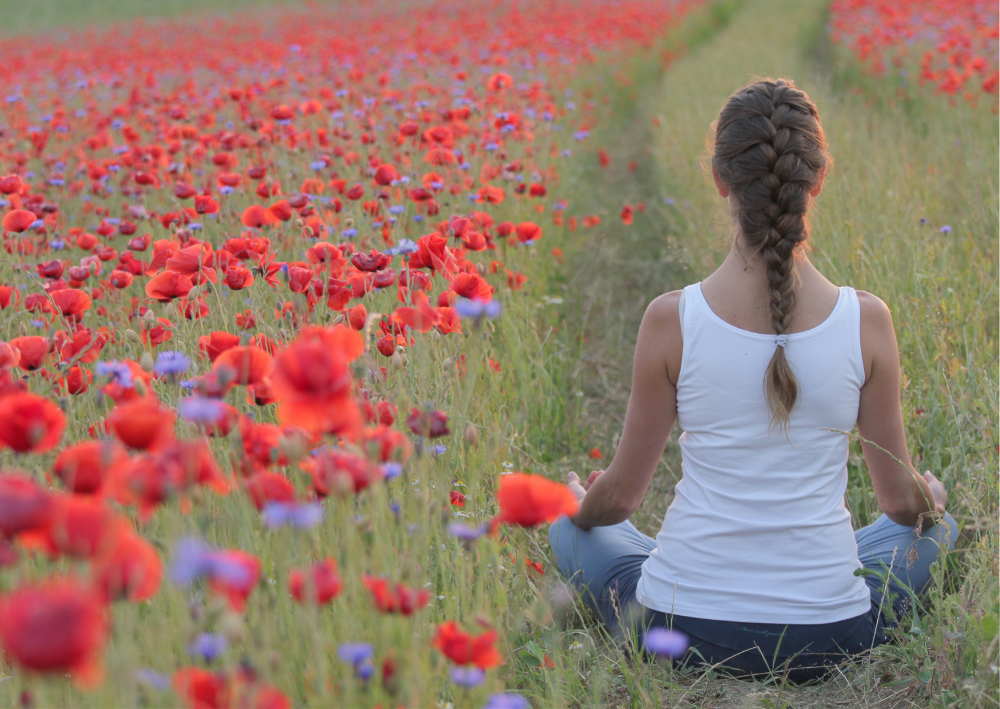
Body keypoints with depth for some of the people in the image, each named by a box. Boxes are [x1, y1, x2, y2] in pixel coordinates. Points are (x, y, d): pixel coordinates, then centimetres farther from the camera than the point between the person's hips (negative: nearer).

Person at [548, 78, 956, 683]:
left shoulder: (670, 320, -12)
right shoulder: (867, 320, -10)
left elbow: (620, 497, 0)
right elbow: (902, 501, 3)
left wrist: (578, 504, 24)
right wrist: (933, 496, 28)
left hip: (681, 633, 0)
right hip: (829, 638, 0)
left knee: (570, 526, 31)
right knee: (937, 526, 31)